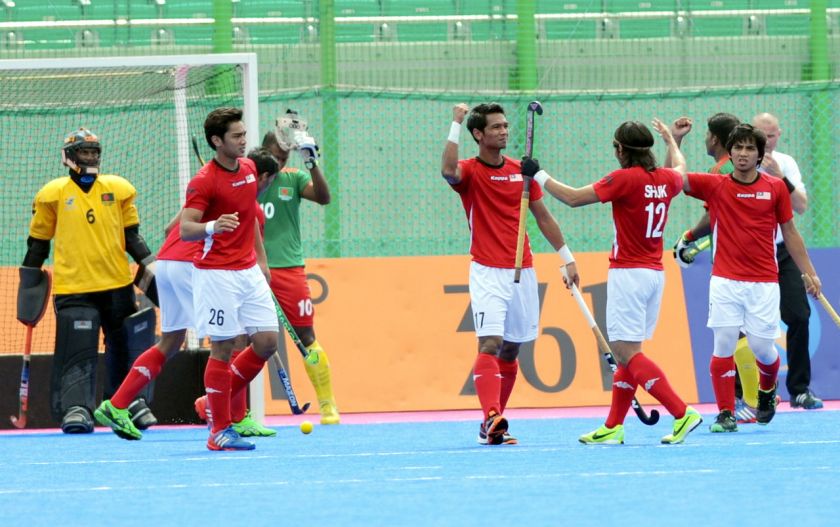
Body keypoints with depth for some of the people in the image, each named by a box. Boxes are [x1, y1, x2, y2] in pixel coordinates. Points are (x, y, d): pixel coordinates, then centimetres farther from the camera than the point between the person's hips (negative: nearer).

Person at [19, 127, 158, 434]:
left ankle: (131, 402, 27)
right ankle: (75, 409, -18)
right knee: (78, 351, -14)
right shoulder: (52, 194, 2)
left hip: (117, 285, 3)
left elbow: (131, 236, 14)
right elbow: (38, 242, 9)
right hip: (72, 289, -3)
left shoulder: (119, 189, 8)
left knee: (124, 348, 12)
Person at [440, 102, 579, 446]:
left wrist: (567, 258, 15)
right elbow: (448, 171, -29)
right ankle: (492, 418, -31)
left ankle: (492, 425, 16)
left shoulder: (521, 171, 10)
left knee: (511, 350, 8)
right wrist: (456, 124, -28)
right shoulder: (470, 172, -4)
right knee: (490, 344, -19)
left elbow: (543, 217, 17)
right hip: (488, 272, -5)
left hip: (522, 272, 5)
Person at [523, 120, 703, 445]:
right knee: (626, 351, 13)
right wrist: (671, 139, 48)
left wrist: (538, 175, 0)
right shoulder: (667, 179, 6)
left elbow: (573, 198, -13)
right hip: (656, 272, 8)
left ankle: (682, 414, -20)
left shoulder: (625, 179, -15)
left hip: (628, 272, -8)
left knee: (626, 351, -9)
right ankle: (613, 427, 16)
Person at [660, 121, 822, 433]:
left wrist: (809, 273, 10)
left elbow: (790, 233, 11)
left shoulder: (776, 188, 5)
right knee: (723, 346, -8)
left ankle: (767, 392, 32)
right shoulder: (714, 185, 3)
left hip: (763, 284, 0)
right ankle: (726, 414, -1)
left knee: (762, 347, -1)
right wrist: (672, 142, 0)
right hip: (725, 282, 0)